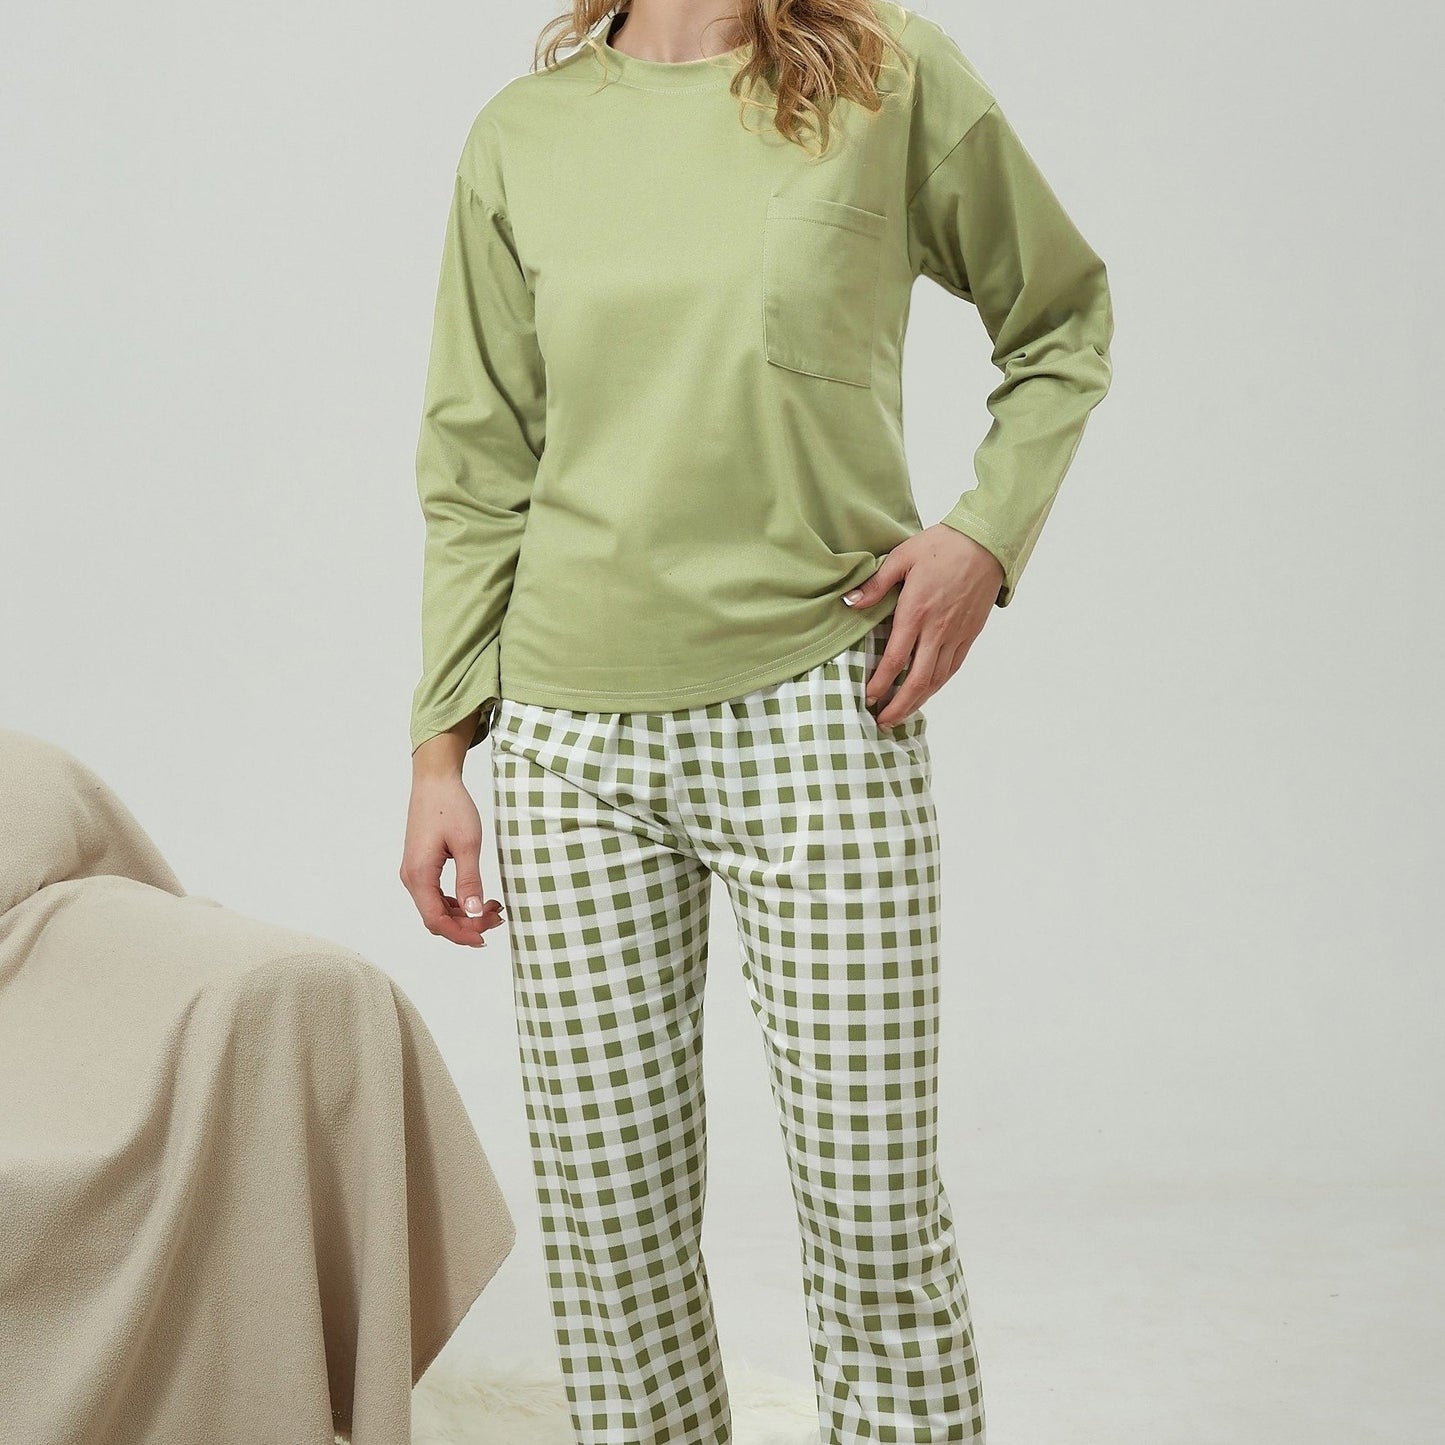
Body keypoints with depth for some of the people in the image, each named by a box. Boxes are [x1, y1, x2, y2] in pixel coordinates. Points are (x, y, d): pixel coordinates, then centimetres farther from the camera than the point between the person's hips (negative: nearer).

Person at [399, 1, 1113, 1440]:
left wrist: (987, 534, -1)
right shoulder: (520, 134, 8)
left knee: (874, 1208, 1)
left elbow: (1062, 319, 15)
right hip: (572, 731, 2)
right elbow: (476, 473, 11)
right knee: (610, 1220, 6)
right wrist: (438, 750, 7)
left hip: (817, 714, -2)